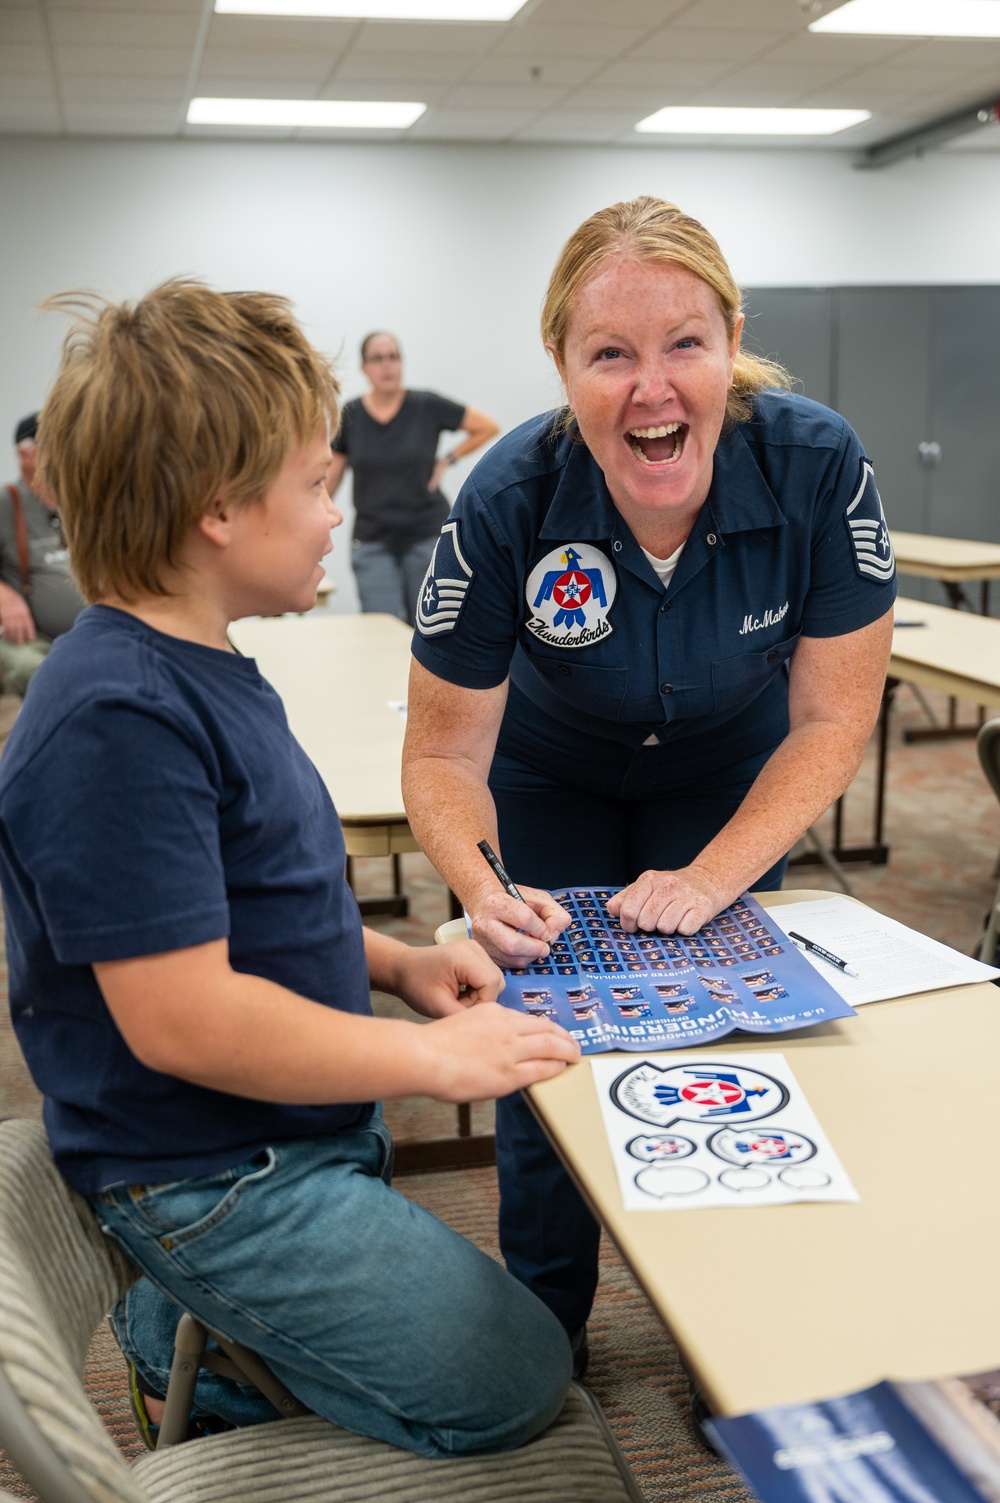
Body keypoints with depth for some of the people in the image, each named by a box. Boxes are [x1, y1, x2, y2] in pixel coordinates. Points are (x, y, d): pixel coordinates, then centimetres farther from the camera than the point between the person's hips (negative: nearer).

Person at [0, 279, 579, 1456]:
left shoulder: (194, 674, 5)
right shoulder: (118, 720, -27)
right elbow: (182, 1016, -29)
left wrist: (396, 962, 5)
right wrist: (435, 1057, -20)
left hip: (294, 1135, 10)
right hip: (211, 1181, -10)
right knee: (512, 1385, -1)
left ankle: (181, 1322, 23)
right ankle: (193, 1341, 9)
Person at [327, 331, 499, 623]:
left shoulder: (427, 406, -4)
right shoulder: (351, 415, 1)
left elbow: (488, 427, 3)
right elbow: (332, 476, 9)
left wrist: (447, 460, -1)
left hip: (427, 534, -1)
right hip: (372, 542, 1)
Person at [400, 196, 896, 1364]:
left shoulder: (818, 468, -31)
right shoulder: (509, 502, -33)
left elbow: (831, 718, -21)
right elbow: (445, 753, -23)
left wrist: (710, 879, -30)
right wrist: (483, 891, -42)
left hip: (732, 772, 1)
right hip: (555, 774, 0)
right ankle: (542, 1333, 28)